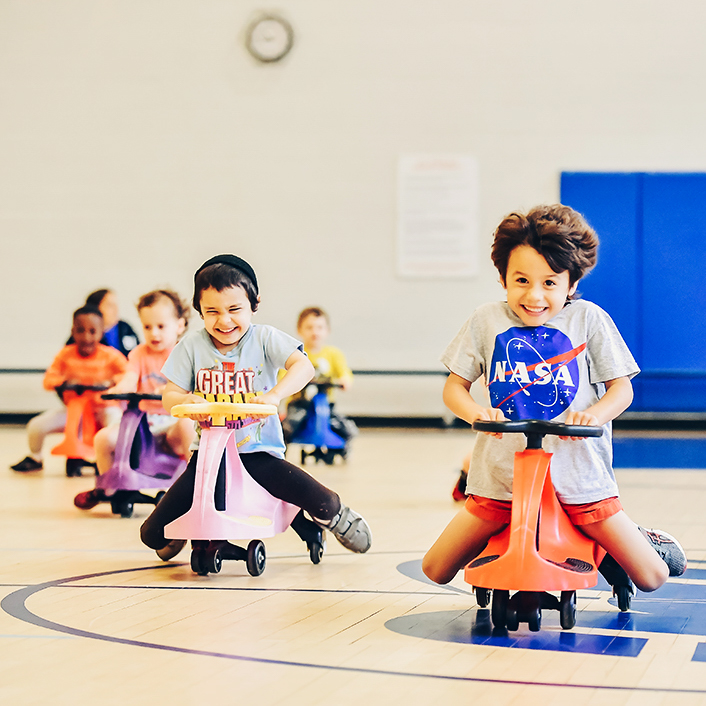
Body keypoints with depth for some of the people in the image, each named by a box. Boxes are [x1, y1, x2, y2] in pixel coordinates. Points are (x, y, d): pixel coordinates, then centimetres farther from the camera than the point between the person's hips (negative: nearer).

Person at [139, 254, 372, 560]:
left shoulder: (264, 338, -6)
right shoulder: (192, 345, -1)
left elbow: (303, 367, -21)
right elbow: (169, 396, -2)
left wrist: (274, 395, -39)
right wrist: (186, 401, -26)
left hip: (258, 452, -2)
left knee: (324, 505, -22)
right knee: (153, 535, -8)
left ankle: (331, 515, 19)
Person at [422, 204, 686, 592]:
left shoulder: (588, 319, -2)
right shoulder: (487, 321, 2)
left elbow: (622, 387, 3)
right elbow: (454, 386, 8)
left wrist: (595, 414, -19)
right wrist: (476, 412, -14)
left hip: (578, 475, -1)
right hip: (502, 475, 1)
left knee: (652, 577, -4)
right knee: (436, 571, 0)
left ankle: (635, 539, 31)